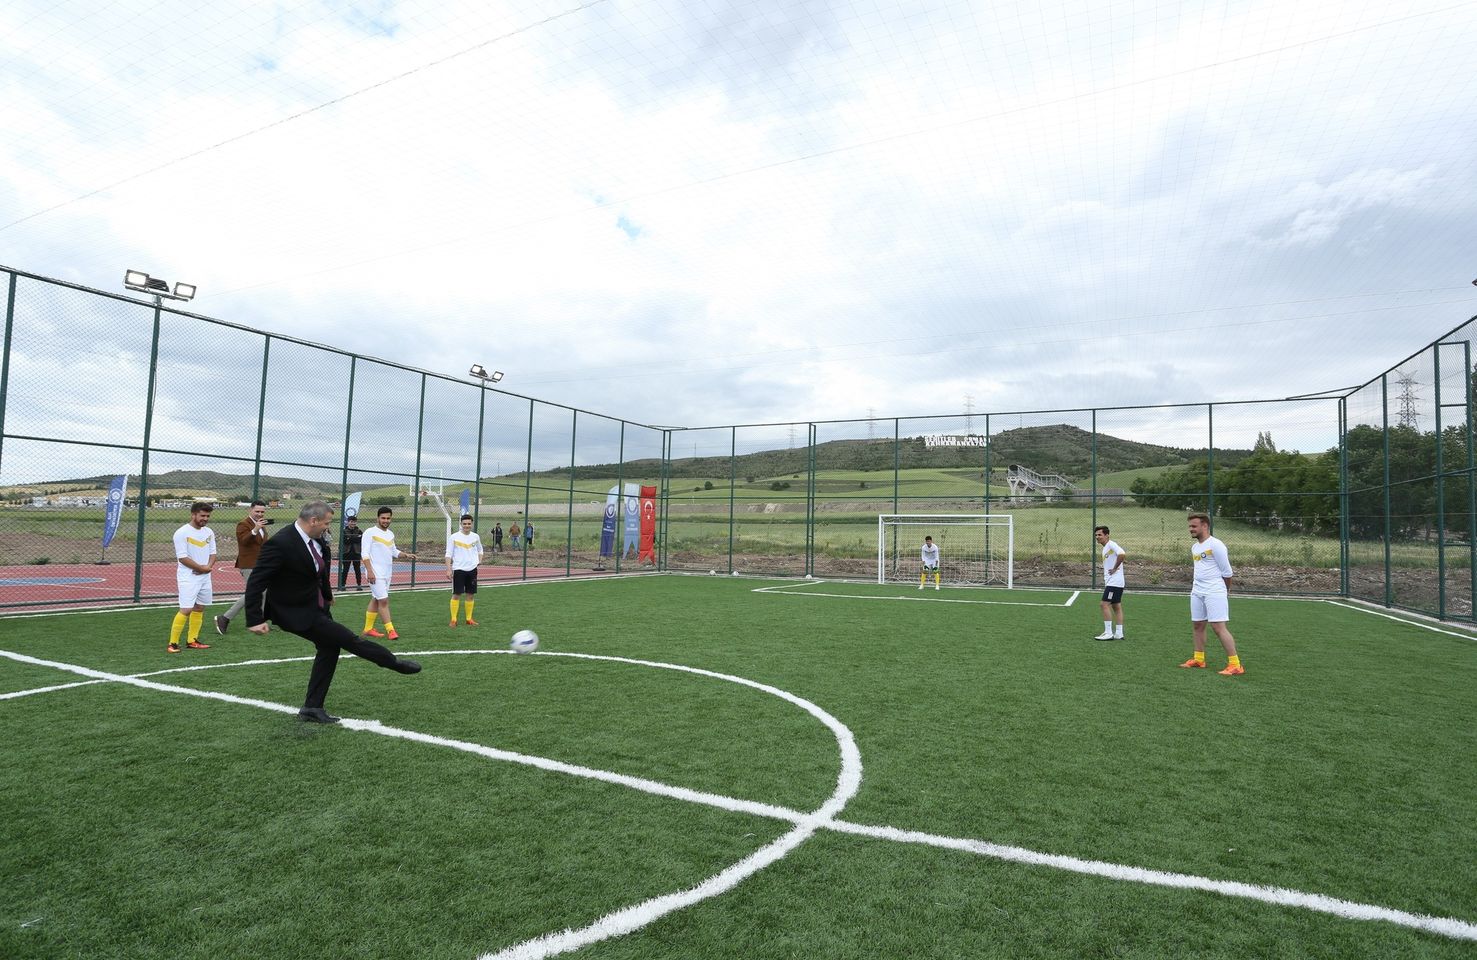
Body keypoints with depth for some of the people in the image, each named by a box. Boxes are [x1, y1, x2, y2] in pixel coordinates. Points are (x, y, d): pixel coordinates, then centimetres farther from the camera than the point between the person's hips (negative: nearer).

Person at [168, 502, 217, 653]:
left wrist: (209, 566, -6)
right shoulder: (182, 533, -11)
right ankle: (173, 643, -4)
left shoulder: (209, 532, 9)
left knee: (199, 608, 11)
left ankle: (192, 641, 19)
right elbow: (182, 557, -15)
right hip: (188, 577, -7)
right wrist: (201, 567, -12)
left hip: (205, 577, 7)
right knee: (186, 609, -13)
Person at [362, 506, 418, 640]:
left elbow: (394, 551, 20)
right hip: (375, 573, -8)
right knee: (384, 600, -10)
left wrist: (406, 554, 2)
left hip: (387, 573, 8)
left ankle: (368, 629, 22)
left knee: (375, 600, 13)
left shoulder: (391, 534, 12)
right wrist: (370, 571, -21)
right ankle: (390, 630, -7)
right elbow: (365, 554, -14)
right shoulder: (371, 532, -10)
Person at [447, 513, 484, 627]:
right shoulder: (454, 537, -4)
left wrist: (479, 561, 7)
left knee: (471, 595, 7)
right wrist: (448, 570, -11)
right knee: (456, 594, -2)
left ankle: (469, 619, 16)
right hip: (458, 569, -4)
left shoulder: (475, 537, 7)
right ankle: (453, 619, 5)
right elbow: (448, 554, -4)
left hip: (472, 569, 4)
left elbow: (480, 550, 23)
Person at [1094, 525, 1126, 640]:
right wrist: (1106, 579, 14)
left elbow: (1122, 554, -31)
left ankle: (1108, 633, -9)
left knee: (1105, 604, -11)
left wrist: (1115, 568, -21)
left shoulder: (1111, 545, -12)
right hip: (1110, 582, 10)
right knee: (1116, 606, 10)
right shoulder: (1105, 548, 18)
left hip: (1114, 582, -10)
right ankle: (1118, 633, 13)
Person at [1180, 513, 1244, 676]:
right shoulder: (1194, 547, 14)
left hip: (1214, 592, -8)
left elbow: (1227, 572, -8)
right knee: (1198, 625, 12)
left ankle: (1235, 665, -6)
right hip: (1197, 592, 8)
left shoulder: (1215, 545, -12)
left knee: (1218, 627, -11)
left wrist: (1226, 591, 4)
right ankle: (1198, 659, 23)